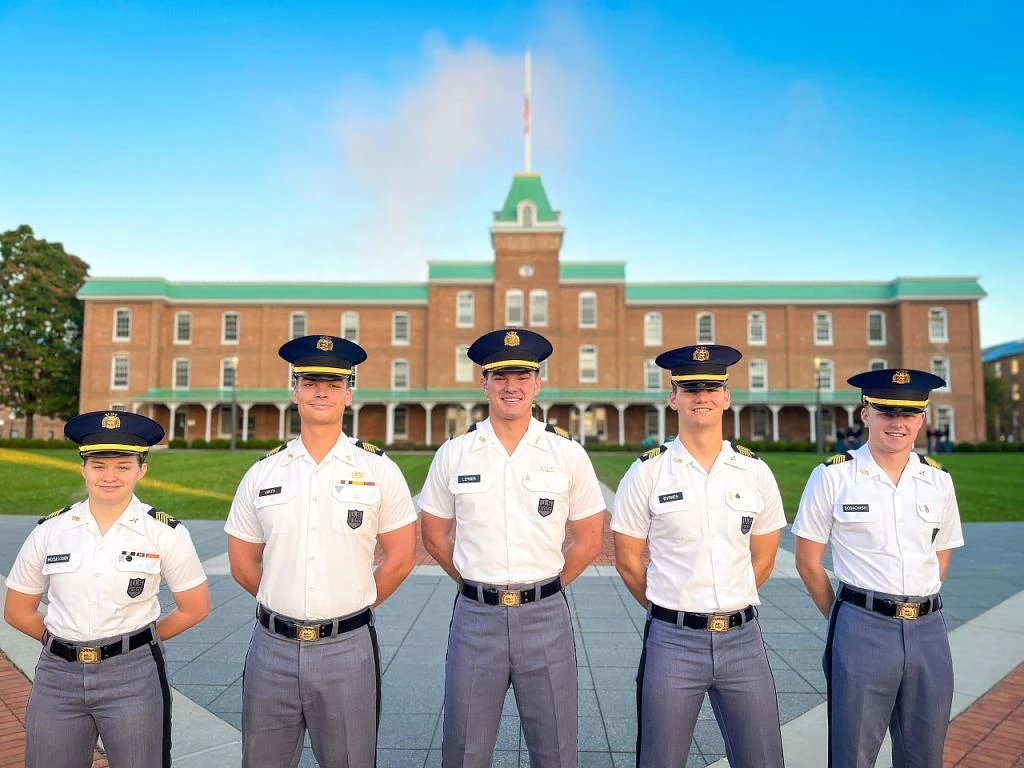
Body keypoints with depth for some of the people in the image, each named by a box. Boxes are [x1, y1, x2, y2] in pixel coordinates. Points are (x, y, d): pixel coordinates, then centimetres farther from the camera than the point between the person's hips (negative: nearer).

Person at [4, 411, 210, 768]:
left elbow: (195, 607, -1)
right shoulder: (49, 530, 0)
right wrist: (68, 642, 7)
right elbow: (17, 611, 11)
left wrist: (136, 639, 4)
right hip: (57, 676, 2)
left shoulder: (166, 532, -8)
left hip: (133, 676, -2)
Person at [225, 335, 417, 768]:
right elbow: (242, 563, 11)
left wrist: (352, 607, 7)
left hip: (347, 648, -2)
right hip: (272, 648, 2)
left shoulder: (379, 470, -4)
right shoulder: (261, 474, 2)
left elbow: (400, 558, 1)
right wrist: (285, 607, 11)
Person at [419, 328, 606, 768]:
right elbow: (434, 534, 10)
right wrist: (475, 584, 6)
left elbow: (589, 538, 6)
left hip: (545, 617, 0)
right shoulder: (453, 455, 0)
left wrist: (543, 587, 6)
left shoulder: (568, 454, -1)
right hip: (475, 616, 1)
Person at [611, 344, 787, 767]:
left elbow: (763, 558, 12)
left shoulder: (755, 471, 1)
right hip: (672, 641, -2)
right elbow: (628, 561, 1)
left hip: (743, 638, 2)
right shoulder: (646, 472, -6)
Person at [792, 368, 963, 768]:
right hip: (862, 628, -4)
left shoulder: (938, 480, 5)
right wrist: (845, 617, 4)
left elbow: (940, 557, 16)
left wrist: (918, 608, 10)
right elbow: (808, 561, -1)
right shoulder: (832, 476, -7)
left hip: (928, 630, 4)